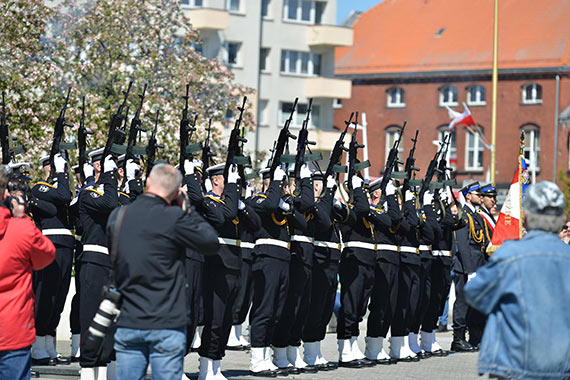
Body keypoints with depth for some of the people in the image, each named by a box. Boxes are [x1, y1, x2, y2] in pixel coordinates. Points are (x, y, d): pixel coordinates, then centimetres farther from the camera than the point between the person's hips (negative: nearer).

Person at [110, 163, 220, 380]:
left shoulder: (117, 216, 2)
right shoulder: (174, 218, -13)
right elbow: (212, 244, -3)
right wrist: (187, 210, 6)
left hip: (127, 324, 4)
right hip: (166, 326, -4)